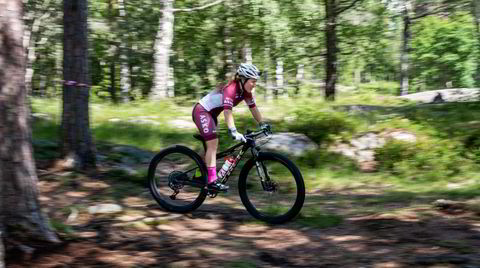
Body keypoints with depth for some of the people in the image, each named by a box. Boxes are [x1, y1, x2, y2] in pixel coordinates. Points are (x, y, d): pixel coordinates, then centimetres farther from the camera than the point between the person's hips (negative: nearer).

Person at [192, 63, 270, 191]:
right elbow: (227, 111, -39)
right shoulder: (231, 88, -29)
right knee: (213, 143, -18)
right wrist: (233, 131, -48)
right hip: (201, 111, -10)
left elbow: (253, 108, 4)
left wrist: (263, 124, -5)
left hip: (211, 113, 10)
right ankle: (212, 180, -20)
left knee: (211, 145, 14)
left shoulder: (245, 91, -3)